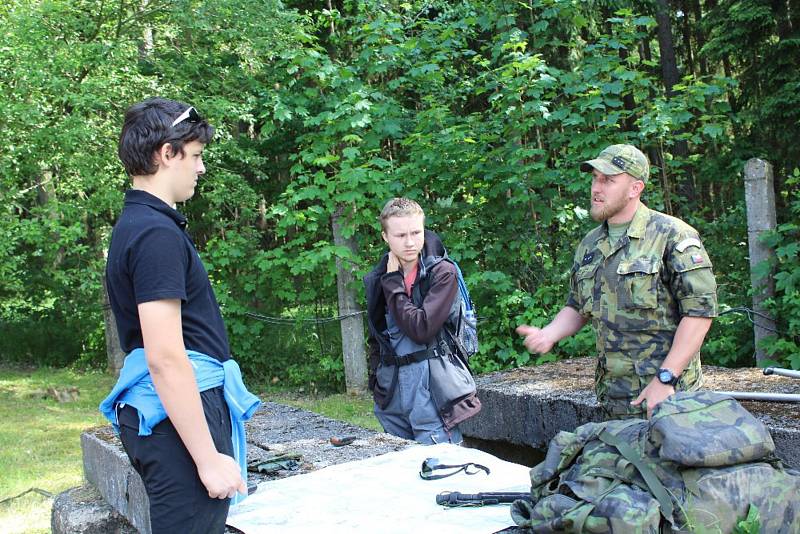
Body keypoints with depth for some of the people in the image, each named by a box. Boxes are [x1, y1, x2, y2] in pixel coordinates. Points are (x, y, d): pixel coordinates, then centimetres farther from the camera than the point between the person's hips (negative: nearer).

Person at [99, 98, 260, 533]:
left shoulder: (135, 224, 14)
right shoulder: (157, 232, -17)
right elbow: (165, 357, -23)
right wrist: (209, 458, -21)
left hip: (157, 414, 10)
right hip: (180, 416, -10)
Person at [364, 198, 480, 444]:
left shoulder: (442, 272, -8)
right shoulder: (378, 279, 8)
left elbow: (421, 329, -19)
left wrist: (393, 283, -11)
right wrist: (375, 379, 11)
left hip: (430, 386, -5)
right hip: (391, 387, 5)